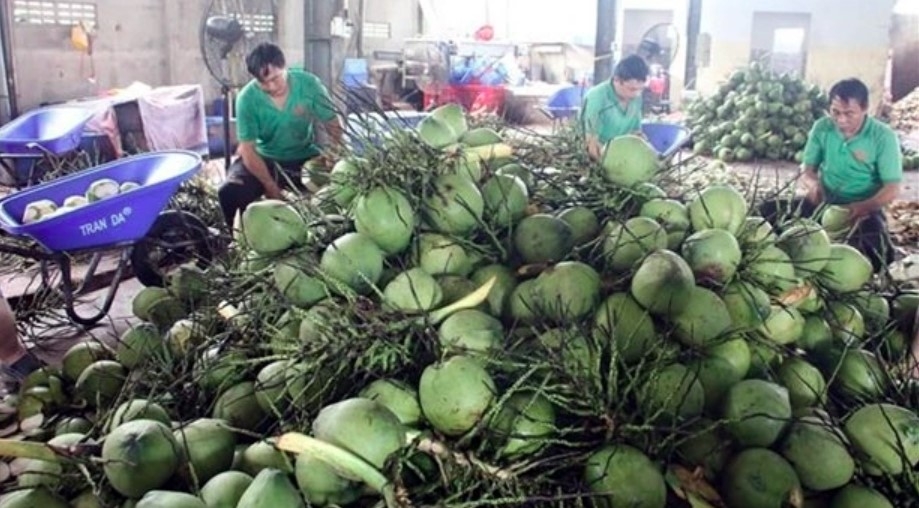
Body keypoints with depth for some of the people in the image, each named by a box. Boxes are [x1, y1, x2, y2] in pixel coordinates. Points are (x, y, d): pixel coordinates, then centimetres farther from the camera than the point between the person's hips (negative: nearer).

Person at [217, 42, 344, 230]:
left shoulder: (309, 84, -17)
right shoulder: (247, 98, -19)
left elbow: (333, 126, -8)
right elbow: (248, 150, -18)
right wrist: (272, 189, -27)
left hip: (304, 158, 1)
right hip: (264, 158, 0)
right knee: (228, 193, -26)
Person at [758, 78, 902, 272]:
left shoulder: (883, 136, -12)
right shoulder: (821, 128, -2)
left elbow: (892, 189, -15)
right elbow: (807, 170, 2)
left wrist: (863, 207, -36)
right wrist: (813, 184, -25)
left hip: (864, 209, -3)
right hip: (825, 202, 3)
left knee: (875, 248, -33)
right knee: (768, 211, -18)